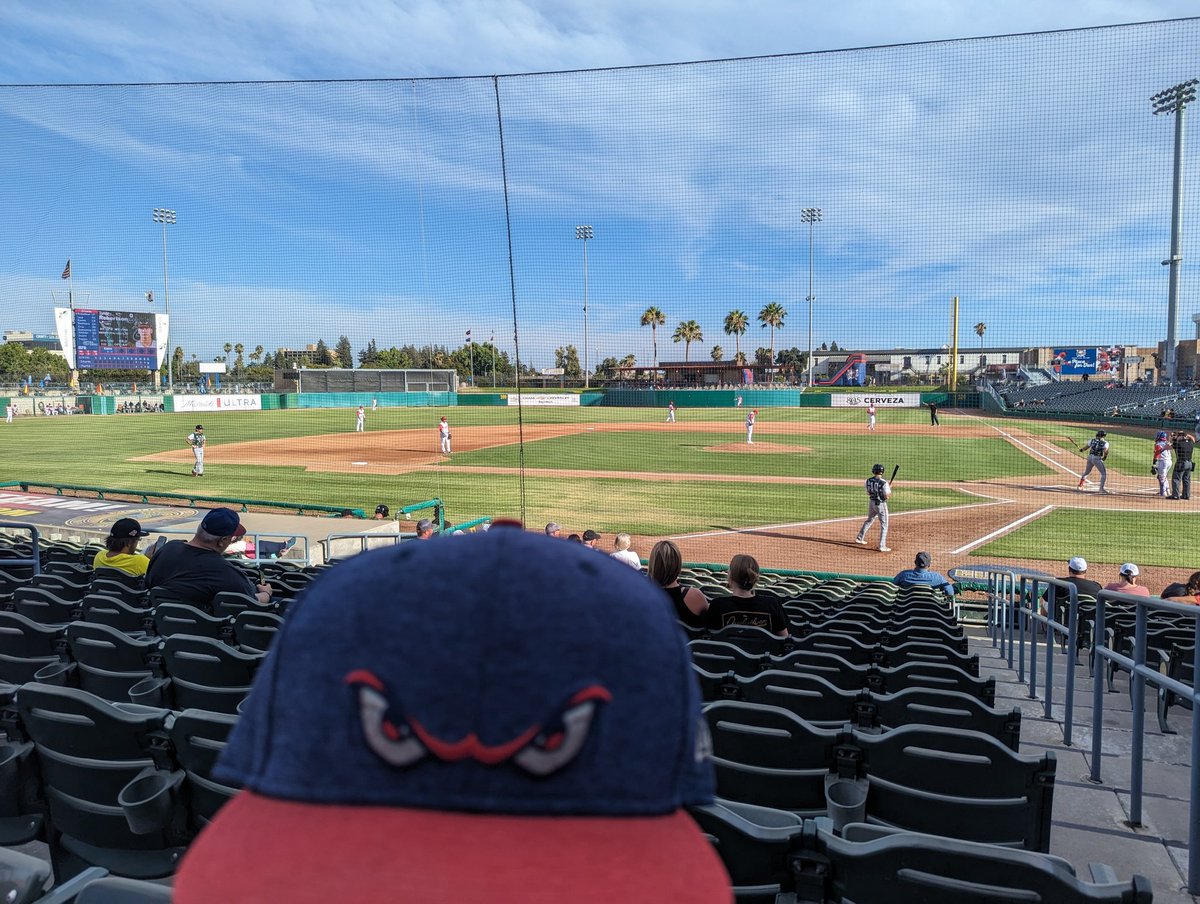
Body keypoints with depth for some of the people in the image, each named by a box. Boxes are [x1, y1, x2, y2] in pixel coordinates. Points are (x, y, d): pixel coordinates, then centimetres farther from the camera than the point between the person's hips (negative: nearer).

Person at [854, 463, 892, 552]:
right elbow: (887, 497, -20)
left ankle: (859, 538, 34)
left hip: (871, 503, 6)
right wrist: (889, 488, -3)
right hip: (881, 504, -6)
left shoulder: (868, 481, -3)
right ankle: (882, 546, 0)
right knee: (884, 525, 3)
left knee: (869, 520, 26)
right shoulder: (884, 483, -21)